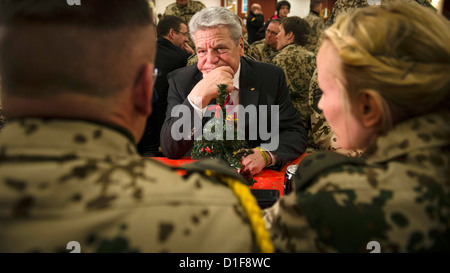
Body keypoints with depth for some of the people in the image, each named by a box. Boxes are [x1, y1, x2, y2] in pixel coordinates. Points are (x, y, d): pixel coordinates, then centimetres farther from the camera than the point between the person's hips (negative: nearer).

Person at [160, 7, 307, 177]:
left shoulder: (270, 78, -4)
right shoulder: (180, 81, -7)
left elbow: (296, 133, -2)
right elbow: (169, 150, -15)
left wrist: (265, 154, -24)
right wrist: (198, 97, -30)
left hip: (256, 176, 1)